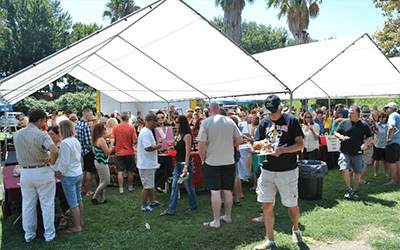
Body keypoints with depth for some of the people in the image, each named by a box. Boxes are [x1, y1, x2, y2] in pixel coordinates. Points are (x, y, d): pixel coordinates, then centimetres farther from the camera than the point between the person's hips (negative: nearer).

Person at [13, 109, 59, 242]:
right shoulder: (41, 135, -17)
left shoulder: (17, 135, 2)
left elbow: (19, 153, 14)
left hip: (25, 173, 5)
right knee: (47, 204, 7)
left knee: (28, 204, 16)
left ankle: (29, 234, 28)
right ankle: (49, 234, 17)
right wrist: (52, 162, -14)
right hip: (42, 172, -5)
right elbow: (55, 151, -31)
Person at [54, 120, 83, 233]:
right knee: (78, 199, 19)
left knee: (73, 203, 0)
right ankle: (80, 221, 32)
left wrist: (60, 172, -5)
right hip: (79, 173, 9)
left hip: (69, 176, -9)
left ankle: (77, 227, 8)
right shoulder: (76, 141, 6)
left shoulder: (65, 142, -20)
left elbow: (64, 161, -21)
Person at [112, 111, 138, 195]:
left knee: (120, 171, 6)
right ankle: (130, 187, 26)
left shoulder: (115, 127, -6)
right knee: (130, 171, 13)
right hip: (129, 153, -1)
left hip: (119, 152, 1)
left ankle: (121, 190, 6)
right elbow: (135, 141, -13)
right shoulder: (131, 128, -10)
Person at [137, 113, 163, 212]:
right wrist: (157, 146, -16)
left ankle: (152, 202, 35)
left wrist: (156, 145, 13)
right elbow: (147, 148, -29)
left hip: (149, 163, 11)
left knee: (150, 185, 21)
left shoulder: (147, 131, 14)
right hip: (146, 164, -11)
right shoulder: (146, 133, -21)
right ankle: (143, 206, 11)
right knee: (147, 186, 0)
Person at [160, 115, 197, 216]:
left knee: (188, 186, 7)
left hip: (186, 163, -8)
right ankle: (171, 210, 10)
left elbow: (187, 152, -18)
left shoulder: (187, 136, -15)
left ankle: (193, 206, 27)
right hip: (178, 163, 8)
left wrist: (186, 167, -20)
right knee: (174, 186, 6)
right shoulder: (178, 135, 10)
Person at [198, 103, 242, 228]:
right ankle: (227, 216, 27)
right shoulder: (230, 121, 3)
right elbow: (239, 140, 5)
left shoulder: (206, 122, -7)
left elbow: (202, 145, -12)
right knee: (227, 190, 13)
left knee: (215, 191, 2)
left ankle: (216, 221, 9)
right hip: (229, 161, 4)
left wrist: (203, 159, 2)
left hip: (212, 161, -3)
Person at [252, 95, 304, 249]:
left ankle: (295, 230, 40)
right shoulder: (264, 123, 8)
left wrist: (282, 150, -22)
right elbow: (255, 145, 10)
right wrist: (262, 143, -14)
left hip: (288, 171, -3)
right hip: (267, 170, 3)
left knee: (292, 205, 10)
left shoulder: (291, 120, -4)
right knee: (266, 205, 3)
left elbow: (300, 144, -8)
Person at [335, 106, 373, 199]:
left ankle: (355, 190, 27)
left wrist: (365, 144, -14)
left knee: (358, 172, 7)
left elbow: (370, 137, 6)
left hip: (357, 153, 1)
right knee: (345, 170, -15)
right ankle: (348, 189, 4)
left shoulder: (364, 125, 2)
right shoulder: (344, 122, 3)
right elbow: (336, 133, 9)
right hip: (345, 152, -1)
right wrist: (341, 137, -13)